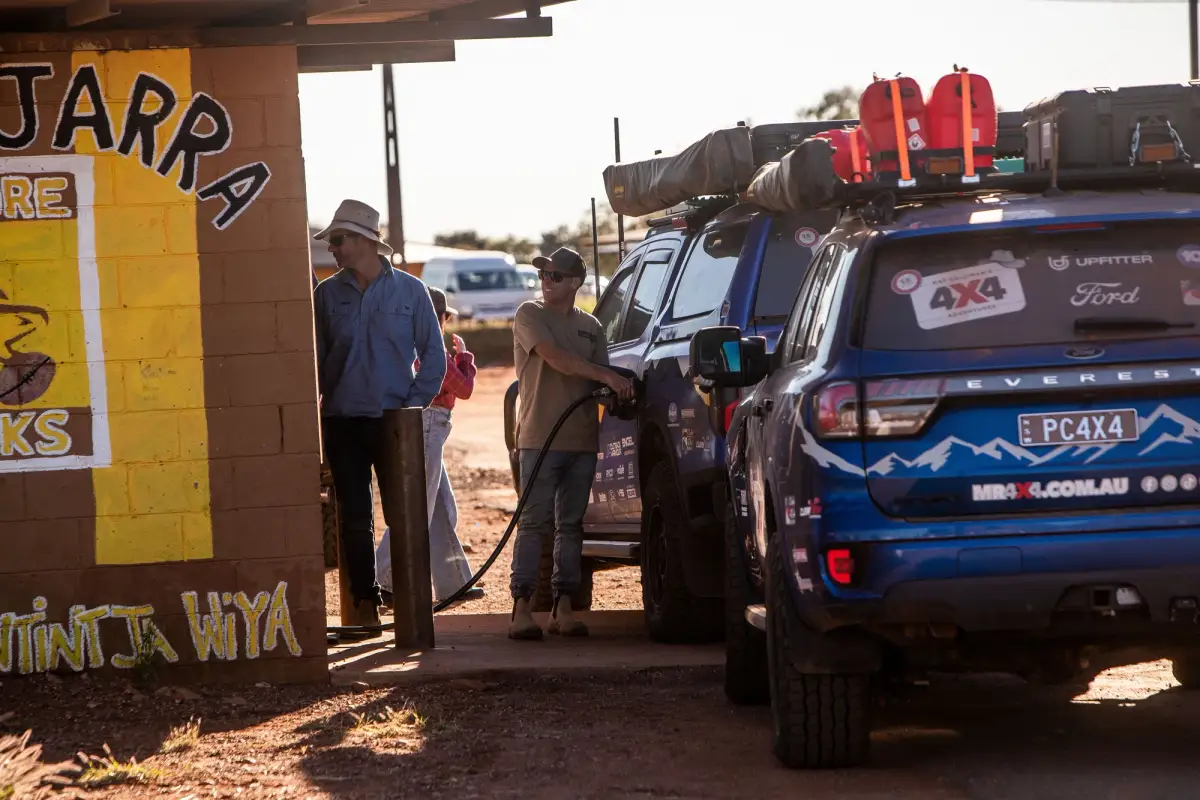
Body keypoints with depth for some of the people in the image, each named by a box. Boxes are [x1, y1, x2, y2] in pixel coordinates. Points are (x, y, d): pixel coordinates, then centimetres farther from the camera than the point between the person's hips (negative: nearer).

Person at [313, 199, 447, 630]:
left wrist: (413, 405, -6)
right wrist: (313, 406, -1)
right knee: (354, 518, 2)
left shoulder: (409, 290, 1)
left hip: (395, 423, -2)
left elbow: (434, 357, 4)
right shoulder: (327, 295, 6)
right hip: (343, 423, 2)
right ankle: (365, 603, 9)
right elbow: (316, 359, 10)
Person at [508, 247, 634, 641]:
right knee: (534, 523, -9)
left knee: (571, 525, 5)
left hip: (583, 439, 5)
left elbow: (602, 384, 18)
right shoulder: (530, 315, 1)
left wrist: (619, 395, -5)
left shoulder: (591, 327, 16)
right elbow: (555, 358, -14)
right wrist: (607, 377, -19)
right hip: (540, 439, -5)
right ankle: (521, 607, -11)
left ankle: (563, 605, 8)